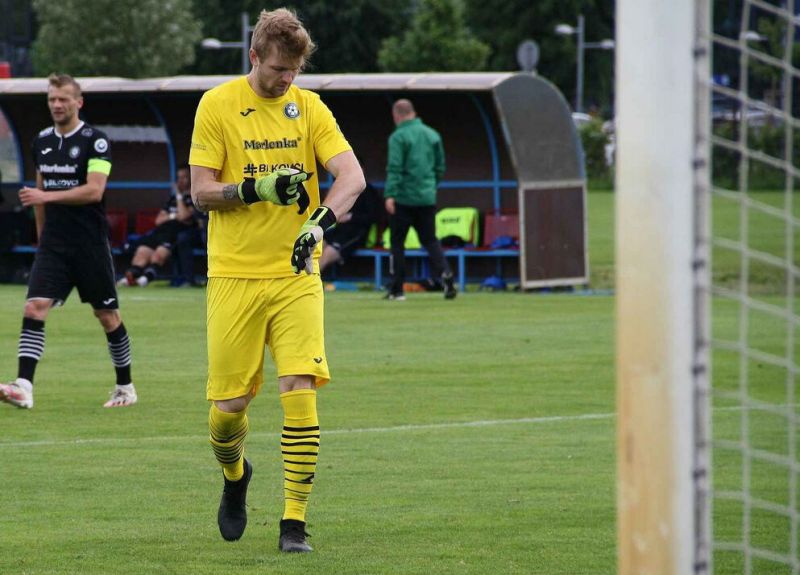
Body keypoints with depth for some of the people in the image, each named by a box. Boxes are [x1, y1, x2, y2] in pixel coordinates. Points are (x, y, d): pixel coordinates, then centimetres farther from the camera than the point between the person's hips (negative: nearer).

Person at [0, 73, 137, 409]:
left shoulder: (95, 141, -8)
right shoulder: (42, 141, 10)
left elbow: (94, 191, -18)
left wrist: (46, 196, -23)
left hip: (91, 243, -4)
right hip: (53, 243, 4)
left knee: (107, 316, 6)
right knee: (34, 307, -14)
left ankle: (125, 387, 22)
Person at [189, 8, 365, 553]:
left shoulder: (309, 107, 5)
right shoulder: (218, 105, -1)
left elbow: (352, 175, -6)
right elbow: (202, 191, -3)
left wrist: (320, 221, -24)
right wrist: (257, 188, -20)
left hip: (296, 273, 1)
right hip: (234, 276, -1)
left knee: (300, 391, -13)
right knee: (229, 405, 0)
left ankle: (295, 521, -7)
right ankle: (235, 476, 34)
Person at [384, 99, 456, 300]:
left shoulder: (398, 137, -7)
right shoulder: (433, 135, 11)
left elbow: (394, 168, -16)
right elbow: (440, 167, 15)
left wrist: (390, 195, -20)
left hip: (404, 199, -5)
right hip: (427, 198, 5)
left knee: (397, 242, 5)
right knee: (430, 240, 11)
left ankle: (397, 289, 7)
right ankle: (445, 273, -13)